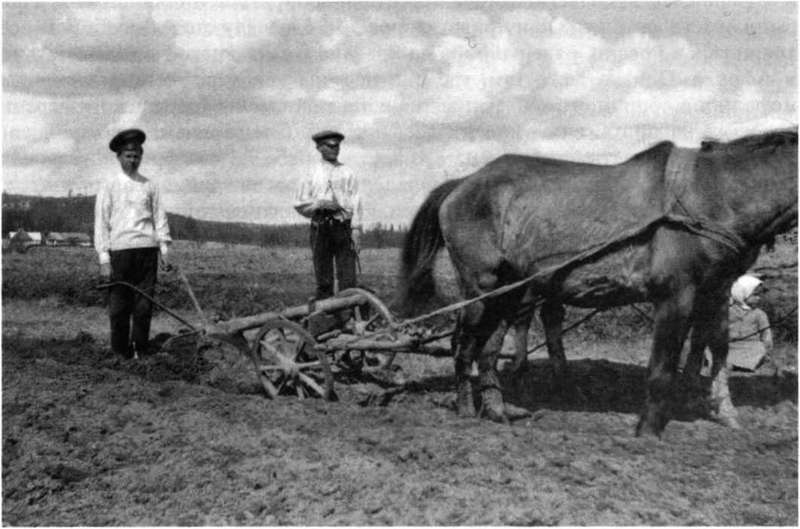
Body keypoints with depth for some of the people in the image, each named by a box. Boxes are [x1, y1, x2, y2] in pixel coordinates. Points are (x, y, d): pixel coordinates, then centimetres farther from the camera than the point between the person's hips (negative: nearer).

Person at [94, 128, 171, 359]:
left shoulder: (149, 185, 12)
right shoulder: (110, 185, 5)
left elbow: (159, 217, 13)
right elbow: (101, 221, 2)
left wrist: (164, 248, 2)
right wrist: (104, 258, -5)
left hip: (147, 248, 2)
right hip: (120, 249, -2)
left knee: (144, 305, 0)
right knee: (119, 306, 0)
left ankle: (140, 352, 8)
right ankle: (120, 354, 9)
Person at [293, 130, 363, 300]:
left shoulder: (347, 173, 10)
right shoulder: (312, 173, 9)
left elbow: (355, 202, 5)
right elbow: (299, 204, 7)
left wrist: (356, 229, -6)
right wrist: (321, 204, -9)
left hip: (344, 227, 0)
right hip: (321, 228, 0)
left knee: (348, 277, -6)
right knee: (323, 281, 3)